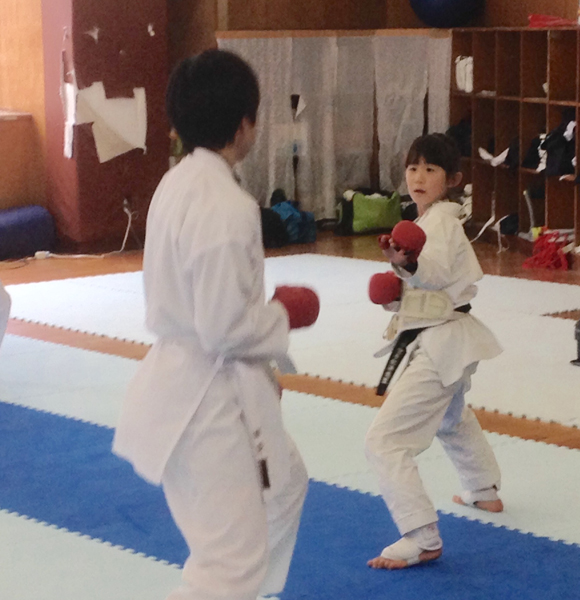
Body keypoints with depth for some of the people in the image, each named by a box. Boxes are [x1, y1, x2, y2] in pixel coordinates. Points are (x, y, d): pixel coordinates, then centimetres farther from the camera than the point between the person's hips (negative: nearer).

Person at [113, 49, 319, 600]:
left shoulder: (180, 183, 5)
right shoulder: (226, 206, -24)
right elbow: (226, 327, -24)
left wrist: (260, 364, 17)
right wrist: (285, 317, -6)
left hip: (184, 379, 10)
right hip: (209, 394, -10)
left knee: (284, 485, 31)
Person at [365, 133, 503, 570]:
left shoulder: (441, 219, -15)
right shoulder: (431, 219, 15)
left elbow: (438, 272, -32)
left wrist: (407, 263, -51)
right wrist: (397, 293, 5)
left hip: (442, 345, -11)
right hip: (451, 340, 11)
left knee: (385, 440, -16)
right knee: (452, 416, 37)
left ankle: (423, 538, -17)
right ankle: (484, 491, 56)